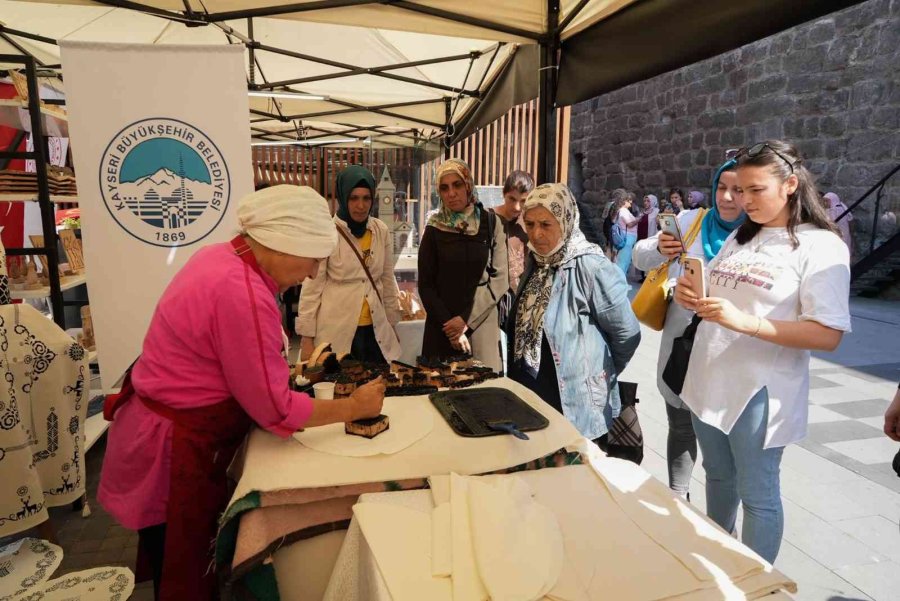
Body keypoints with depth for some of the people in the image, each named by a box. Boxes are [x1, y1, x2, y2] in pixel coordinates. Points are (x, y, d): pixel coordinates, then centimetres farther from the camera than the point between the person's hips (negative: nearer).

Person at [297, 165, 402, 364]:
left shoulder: (381, 231, 3)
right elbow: (312, 288, -7)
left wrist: (392, 324, 14)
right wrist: (307, 338, -7)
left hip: (375, 331, 4)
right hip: (336, 332, -4)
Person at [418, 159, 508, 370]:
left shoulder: (491, 223, 0)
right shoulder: (434, 229, 1)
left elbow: (500, 278, -3)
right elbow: (425, 285, 1)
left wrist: (468, 319, -9)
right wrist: (447, 322, -9)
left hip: (482, 324, 0)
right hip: (443, 326, 0)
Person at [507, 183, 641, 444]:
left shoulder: (591, 267, -19)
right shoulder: (537, 261, 3)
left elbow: (627, 333, -13)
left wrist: (602, 374, 0)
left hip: (577, 407, -6)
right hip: (529, 397, 7)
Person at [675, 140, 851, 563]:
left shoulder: (821, 246, -10)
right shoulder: (738, 237, 10)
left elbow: (828, 335, -17)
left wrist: (746, 323, -28)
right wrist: (688, 296, -5)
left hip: (760, 392, -7)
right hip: (708, 382, 7)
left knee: (757, 494, 7)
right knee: (718, 477, 21)